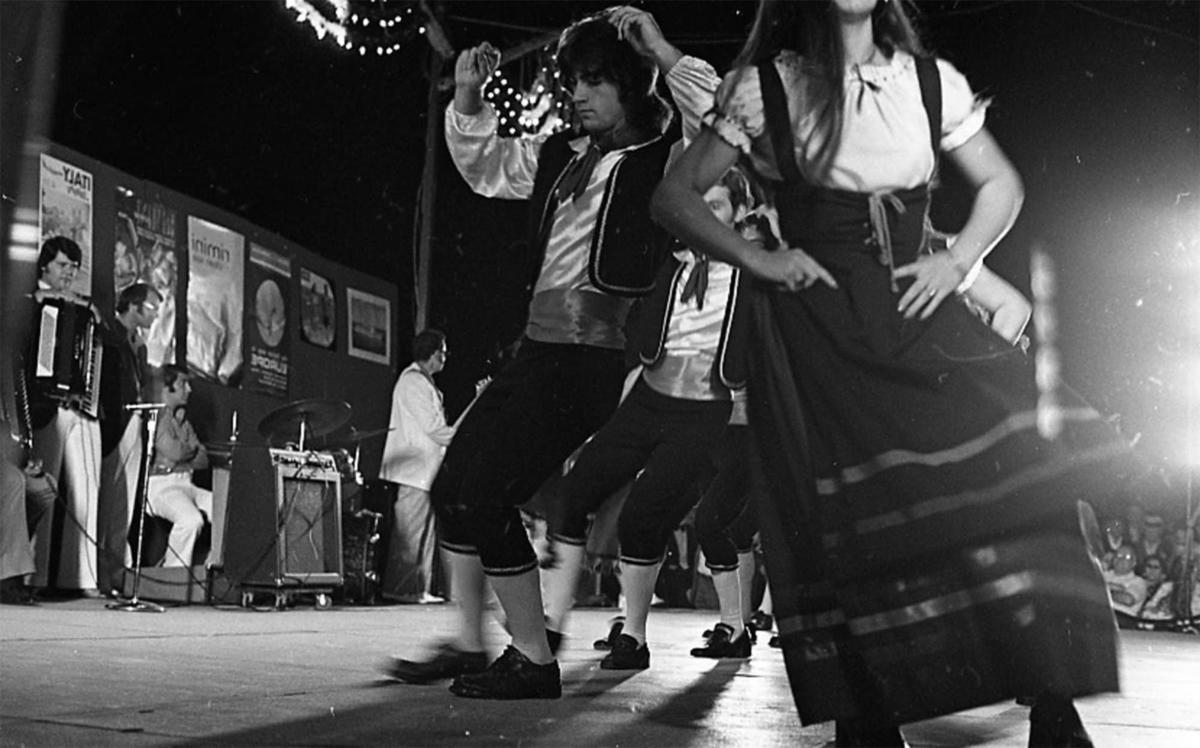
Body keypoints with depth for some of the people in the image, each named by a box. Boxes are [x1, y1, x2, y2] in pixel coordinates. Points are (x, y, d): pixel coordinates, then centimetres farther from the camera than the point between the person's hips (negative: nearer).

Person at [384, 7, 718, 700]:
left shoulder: (668, 160, -6)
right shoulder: (565, 155, 15)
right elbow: (486, 165, 27)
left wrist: (667, 57, -20)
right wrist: (469, 101, 10)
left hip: (591, 356, -9)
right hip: (538, 349, 9)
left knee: (486, 495, -11)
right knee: (454, 484, 10)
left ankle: (534, 659, 2)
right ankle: (469, 645, 21)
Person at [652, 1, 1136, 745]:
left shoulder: (930, 81, 11)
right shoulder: (767, 87, 3)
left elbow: (1002, 185, 21)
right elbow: (675, 196, 5)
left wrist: (959, 261, 4)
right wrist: (756, 259, -6)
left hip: (915, 314, 3)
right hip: (816, 331, -2)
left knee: (1025, 463, -17)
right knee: (849, 526, -6)